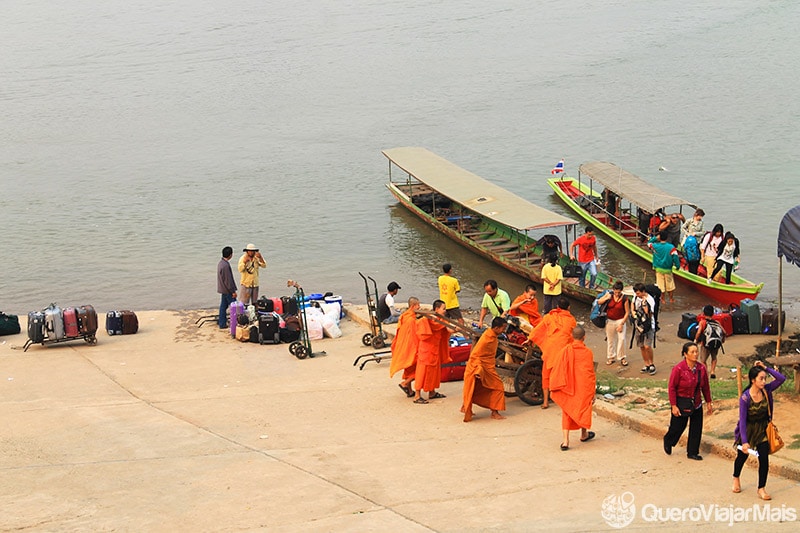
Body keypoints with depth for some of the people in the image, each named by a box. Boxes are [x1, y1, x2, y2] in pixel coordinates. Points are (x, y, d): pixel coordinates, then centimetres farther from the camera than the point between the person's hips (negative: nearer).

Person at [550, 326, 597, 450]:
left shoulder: (566, 350, -8)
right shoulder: (588, 352, -10)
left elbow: (557, 369, -6)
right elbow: (590, 374, -7)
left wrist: (554, 388, 2)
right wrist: (592, 393, 0)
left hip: (568, 389, 0)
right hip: (583, 388, 0)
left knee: (567, 412, 5)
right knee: (583, 408, 22)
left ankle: (565, 440, -7)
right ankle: (584, 434, 40)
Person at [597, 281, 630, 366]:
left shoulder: (624, 299, -14)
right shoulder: (609, 295, -6)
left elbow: (627, 312, -9)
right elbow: (599, 302, 0)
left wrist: (621, 324, -12)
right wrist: (606, 298, -20)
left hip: (620, 320, -3)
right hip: (610, 321, 3)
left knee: (621, 339, -10)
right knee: (610, 339, 11)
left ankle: (622, 357, 4)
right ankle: (610, 357, 24)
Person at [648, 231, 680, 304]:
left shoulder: (655, 246, -11)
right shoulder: (671, 247, -16)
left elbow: (649, 243, 11)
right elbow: (675, 257, -15)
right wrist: (678, 266, -2)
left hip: (658, 269, 1)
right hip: (668, 269, -1)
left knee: (660, 285, 12)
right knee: (670, 285, 15)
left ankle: (663, 299, 20)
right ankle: (671, 299, 26)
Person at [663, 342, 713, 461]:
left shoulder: (701, 368, -5)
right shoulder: (678, 369, -19)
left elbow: (705, 387, 7)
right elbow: (672, 388, -14)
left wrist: (708, 402, 10)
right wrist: (674, 406, -15)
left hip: (696, 404, 4)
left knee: (696, 429, 6)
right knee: (677, 427, 8)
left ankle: (693, 452, 22)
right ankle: (668, 442, 39)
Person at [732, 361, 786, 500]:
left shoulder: (766, 390, -13)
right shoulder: (745, 397, -26)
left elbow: (781, 378, -17)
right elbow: (742, 420, -25)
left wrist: (766, 368, -24)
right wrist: (744, 441, -30)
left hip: (762, 430, 3)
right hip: (748, 430, -3)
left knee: (764, 459, -4)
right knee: (742, 456, 17)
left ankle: (761, 489, 8)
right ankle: (736, 478, 46)